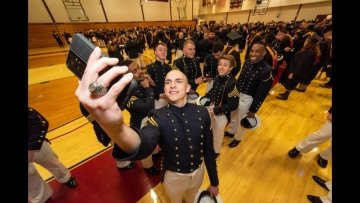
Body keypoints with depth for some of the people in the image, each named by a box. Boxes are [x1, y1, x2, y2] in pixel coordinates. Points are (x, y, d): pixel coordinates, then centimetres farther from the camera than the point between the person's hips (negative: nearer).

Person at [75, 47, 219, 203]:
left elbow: (209, 149, -7)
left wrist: (214, 181, 4)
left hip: (198, 173, 2)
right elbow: (144, 145, -47)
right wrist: (116, 129, -70)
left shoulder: (201, 112, -16)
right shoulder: (159, 117, -25)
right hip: (173, 177, -1)